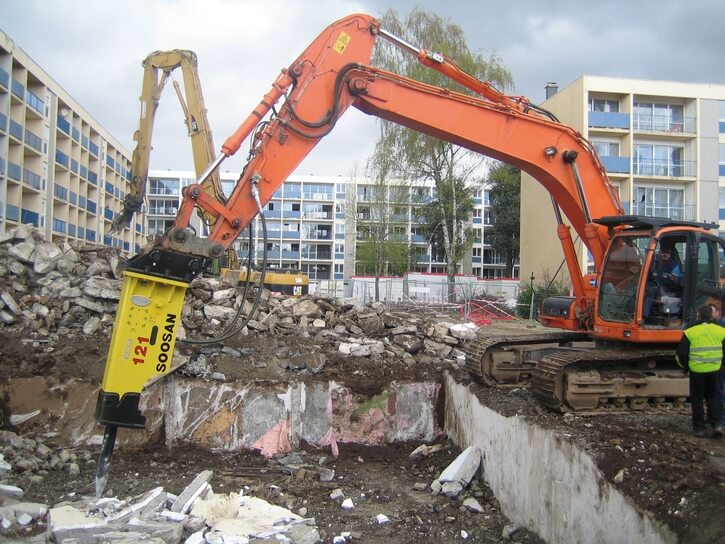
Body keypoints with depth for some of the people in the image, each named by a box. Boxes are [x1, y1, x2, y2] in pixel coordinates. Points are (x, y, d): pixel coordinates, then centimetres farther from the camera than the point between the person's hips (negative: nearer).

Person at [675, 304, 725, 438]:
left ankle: (699, 428, 11)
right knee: (713, 396, 19)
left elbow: (681, 353, -5)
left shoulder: (690, 332, -9)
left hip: (697, 370, -2)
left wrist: (685, 366, 12)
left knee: (697, 398, 9)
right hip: (714, 370, 2)